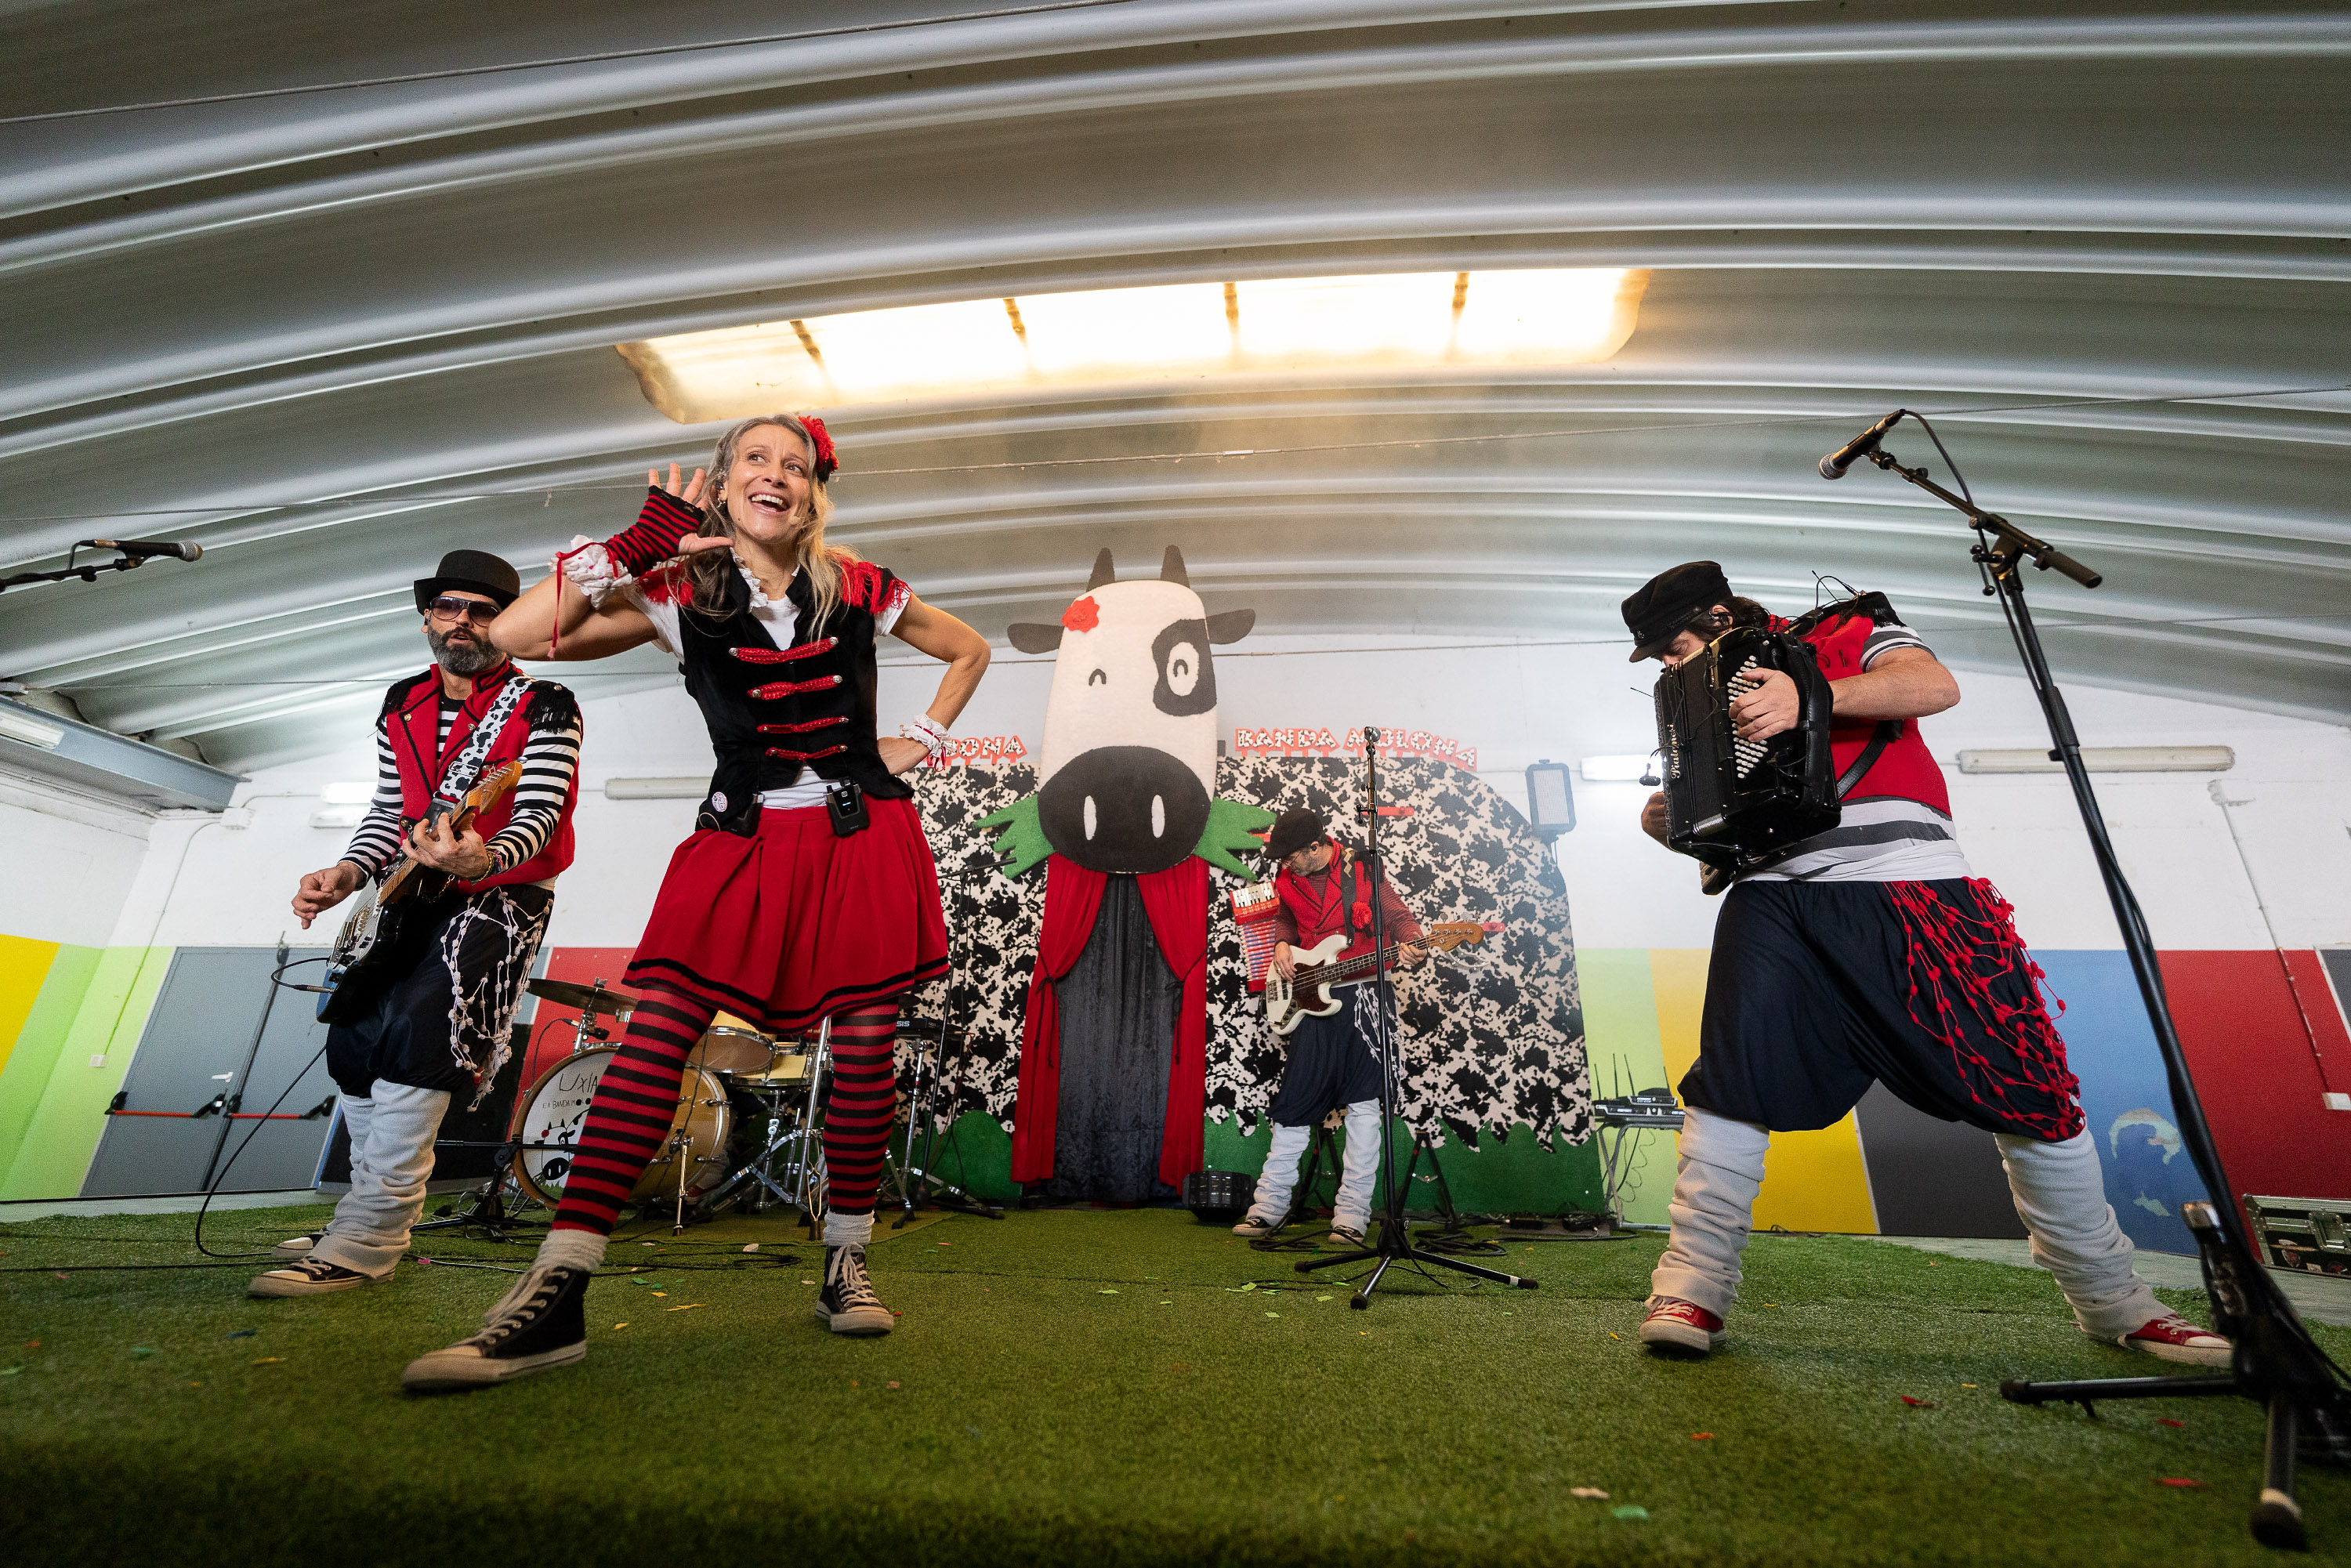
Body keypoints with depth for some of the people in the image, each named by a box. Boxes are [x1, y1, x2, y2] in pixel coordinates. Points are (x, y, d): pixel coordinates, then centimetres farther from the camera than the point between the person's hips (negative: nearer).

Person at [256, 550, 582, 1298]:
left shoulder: (544, 707, -12)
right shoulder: (402, 705, 10)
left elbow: (540, 814, -22)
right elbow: (387, 808, 12)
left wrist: (481, 861, -41)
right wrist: (348, 872, -6)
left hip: (505, 891, -8)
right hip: (411, 892, 8)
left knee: (418, 1024, -23)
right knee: (353, 1036, 9)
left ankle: (367, 1237, -16)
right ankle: (376, 1206, 27)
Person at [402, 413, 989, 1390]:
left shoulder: (859, 591, 3)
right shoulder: (677, 597, 3)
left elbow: (969, 650, 17)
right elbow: (513, 636, -7)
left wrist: (921, 741, 6)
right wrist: (635, 547, -9)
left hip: (862, 839, 0)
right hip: (744, 840, 0)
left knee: (864, 1051, -1)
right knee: (654, 1033, -14)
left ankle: (846, 1264, 18)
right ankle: (555, 1297, -7)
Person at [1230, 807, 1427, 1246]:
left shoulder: (1363, 870, -6)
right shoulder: (1286, 881, 6)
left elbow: (1399, 917, -6)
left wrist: (1412, 949, -26)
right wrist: (1282, 943, 4)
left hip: (1360, 995, -4)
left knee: (1363, 1103, 0)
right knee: (1294, 1101, 7)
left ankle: (1352, 1214, 11)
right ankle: (1269, 1206, 18)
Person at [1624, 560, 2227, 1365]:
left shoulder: (1845, 633, 9)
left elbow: (1934, 685, -11)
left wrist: (1809, 698, -25)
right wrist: (1670, 823, 1)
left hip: (1910, 887, -2)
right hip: (1776, 900, 3)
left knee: (2027, 1090, 3)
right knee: (1730, 1078, -15)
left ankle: (2111, 1299, 24)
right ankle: (1694, 1282, -9)